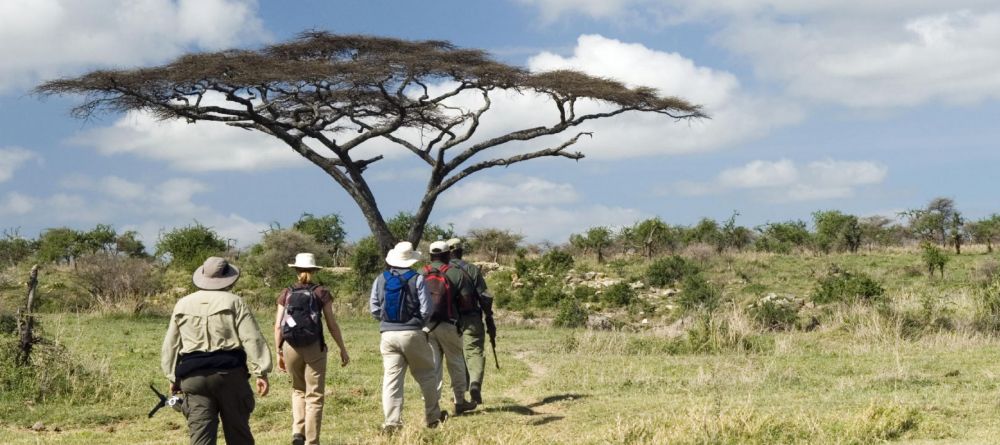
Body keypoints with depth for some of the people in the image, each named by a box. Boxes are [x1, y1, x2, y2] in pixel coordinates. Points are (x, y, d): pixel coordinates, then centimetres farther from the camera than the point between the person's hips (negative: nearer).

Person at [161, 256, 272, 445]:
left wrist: (173, 377, 21)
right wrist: (260, 372, -6)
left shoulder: (182, 305, 12)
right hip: (229, 373, -2)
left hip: (194, 377, 2)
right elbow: (252, 339, -6)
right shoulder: (234, 302, 0)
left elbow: (170, 346, 15)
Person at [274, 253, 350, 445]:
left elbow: (278, 326, 3)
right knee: (314, 396, 7)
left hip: (291, 348, 2)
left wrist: (278, 352, 11)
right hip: (314, 348, -2)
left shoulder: (286, 294, 5)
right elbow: (332, 324, -1)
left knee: (298, 390, 22)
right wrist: (342, 349, 8)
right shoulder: (321, 293, 0)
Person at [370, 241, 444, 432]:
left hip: (388, 334, 3)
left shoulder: (380, 279, 4)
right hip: (412, 333, -2)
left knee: (391, 378, 2)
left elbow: (374, 309, 5)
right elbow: (427, 309, -8)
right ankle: (433, 416, 22)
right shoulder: (417, 279, -6)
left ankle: (392, 421, -3)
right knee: (426, 375, 13)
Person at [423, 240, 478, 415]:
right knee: (456, 363, 13)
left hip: (425, 326, 2)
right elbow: (468, 298, -6)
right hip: (448, 325, -2)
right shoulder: (456, 273, -3)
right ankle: (460, 401, 22)